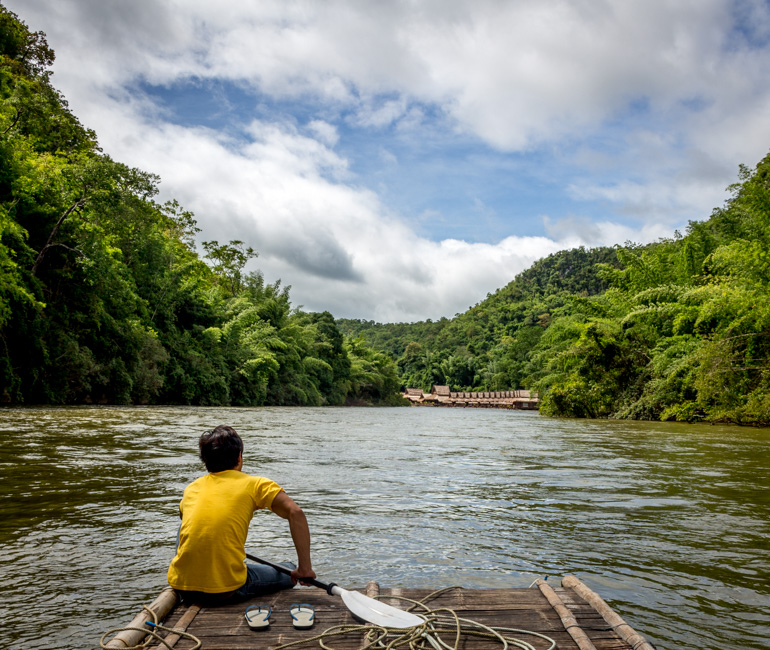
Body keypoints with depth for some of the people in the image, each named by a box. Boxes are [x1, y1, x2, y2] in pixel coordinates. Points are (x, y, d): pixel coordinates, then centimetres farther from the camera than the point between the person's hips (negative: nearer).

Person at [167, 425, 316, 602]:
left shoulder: (191, 488, 12)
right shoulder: (254, 484, 0)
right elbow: (295, 512, -11)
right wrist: (305, 568, -7)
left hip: (180, 585, 3)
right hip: (226, 589, -3)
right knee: (289, 572, 19)